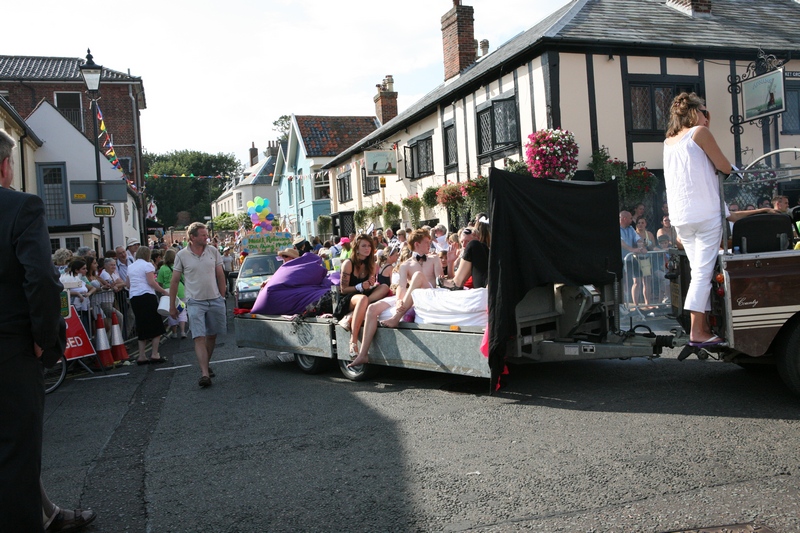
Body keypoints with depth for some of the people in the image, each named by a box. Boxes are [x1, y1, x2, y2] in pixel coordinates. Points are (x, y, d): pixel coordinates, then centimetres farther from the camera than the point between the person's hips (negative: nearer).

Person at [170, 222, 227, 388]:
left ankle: (206, 366, 29)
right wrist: (172, 306, 4)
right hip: (195, 302, -3)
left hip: (215, 300, 3)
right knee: (199, 338, -12)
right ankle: (204, 374, -17)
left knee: (212, 336, 11)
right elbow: (174, 281, 4)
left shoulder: (213, 251, 4)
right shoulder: (182, 255, -2)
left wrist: (222, 297, 9)